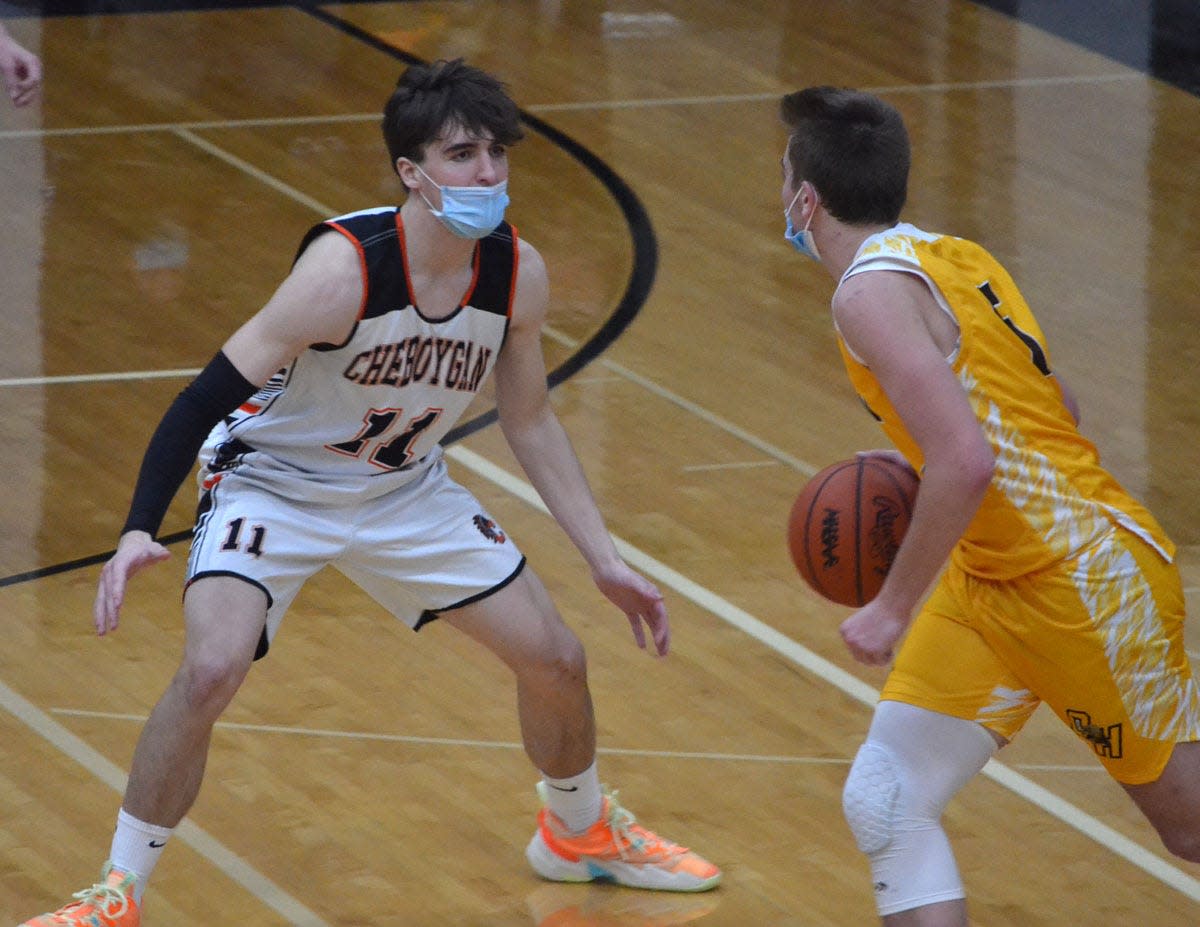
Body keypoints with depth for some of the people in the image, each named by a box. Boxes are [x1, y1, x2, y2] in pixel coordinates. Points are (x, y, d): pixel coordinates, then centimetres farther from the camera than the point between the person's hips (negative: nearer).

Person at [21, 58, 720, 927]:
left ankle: (581, 833, 39)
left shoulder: (519, 274, -15)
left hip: (405, 490, 6)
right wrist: (139, 532, -41)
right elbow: (210, 395, -30)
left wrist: (607, 562, 3)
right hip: (273, 485, -6)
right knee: (211, 668, -28)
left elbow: (531, 422, 2)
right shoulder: (343, 269, -33)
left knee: (556, 659, 8)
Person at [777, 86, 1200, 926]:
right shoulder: (950, 257, 8)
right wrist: (912, 474, 17)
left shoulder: (872, 289, -20)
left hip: (1087, 582, -9)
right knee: (883, 808, 2)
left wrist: (893, 607, -21)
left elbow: (965, 466, -30)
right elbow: (1056, 411, 17)